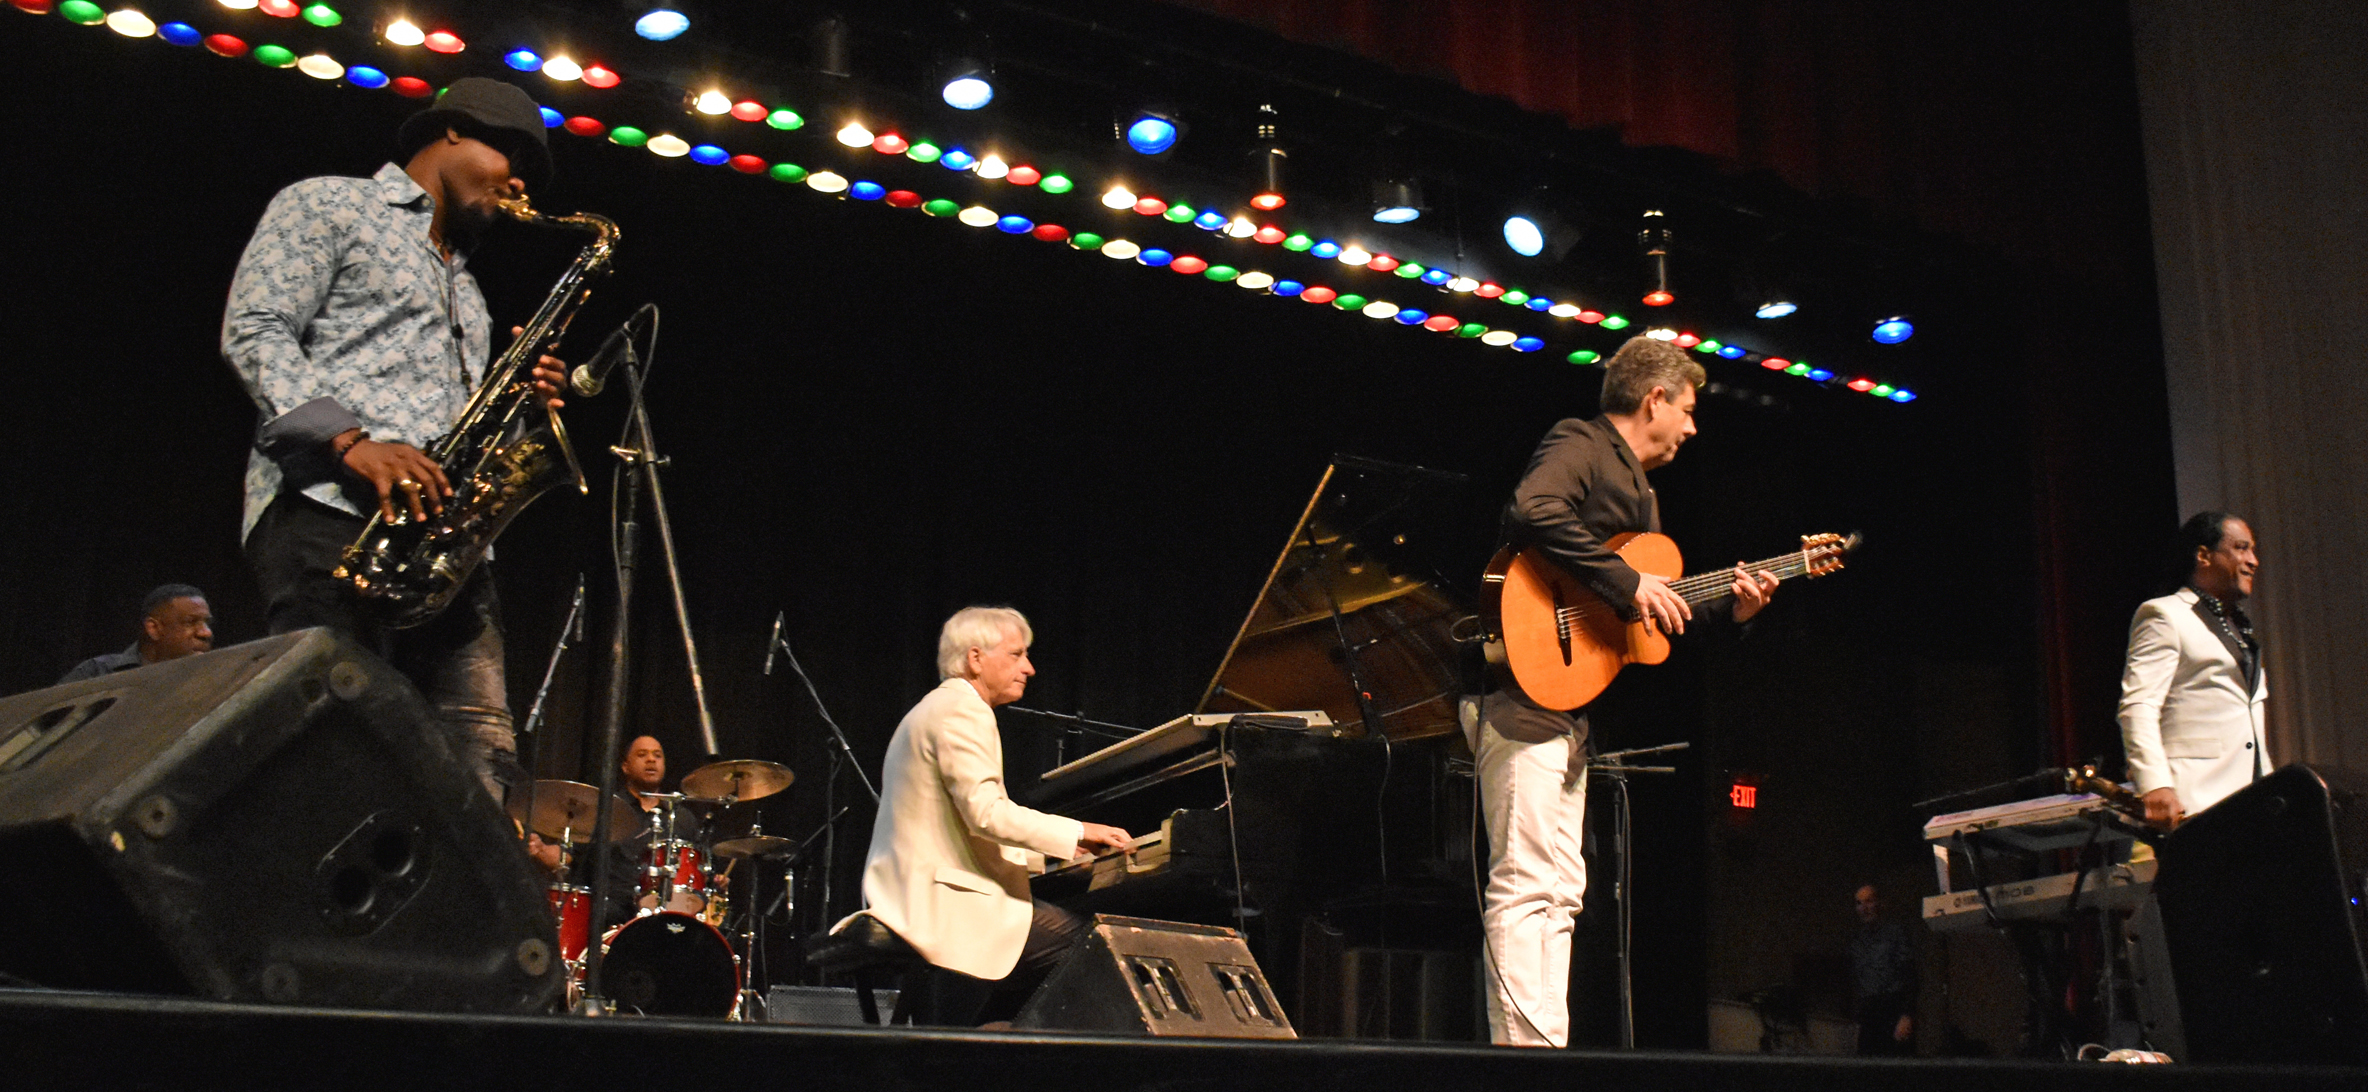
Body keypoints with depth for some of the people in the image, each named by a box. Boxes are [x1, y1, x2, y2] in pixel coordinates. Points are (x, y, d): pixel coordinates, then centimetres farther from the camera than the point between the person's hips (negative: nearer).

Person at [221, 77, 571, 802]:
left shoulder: (467, 292, 35)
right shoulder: (328, 206, 13)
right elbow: (252, 332, -2)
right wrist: (352, 441, -15)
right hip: (329, 508, -7)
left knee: (480, 764, -8)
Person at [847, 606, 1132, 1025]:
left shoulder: (935, 709, 24)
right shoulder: (961, 710, -10)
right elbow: (985, 812, -21)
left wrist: (1057, 847, 21)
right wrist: (1077, 832, -16)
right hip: (947, 907, -11)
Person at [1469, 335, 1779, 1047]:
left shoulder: (1639, 490, 26)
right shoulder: (1581, 446, -3)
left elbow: (1649, 622, 24)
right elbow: (1531, 512, -25)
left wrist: (1727, 609, 12)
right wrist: (1628, 583, -22)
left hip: (1569, 703, 11)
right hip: (1525, 689, -11)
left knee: (1559, 889, 8)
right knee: (1527, 884, -15)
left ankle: (1542, 1045, 10)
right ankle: (1530, 1044, -17)